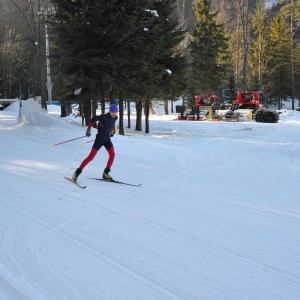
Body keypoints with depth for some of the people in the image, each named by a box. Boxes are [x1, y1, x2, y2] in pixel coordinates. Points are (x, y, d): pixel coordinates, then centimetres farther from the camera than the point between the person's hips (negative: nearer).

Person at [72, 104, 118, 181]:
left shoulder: (115, 118, -2)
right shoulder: (104, 117, -22)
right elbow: (93, 119, -11)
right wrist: (89, 129, -14)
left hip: (107, 139, 6)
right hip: (99, 139, -6)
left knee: (112, 154, -12)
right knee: (91, 156, -10)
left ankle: (106, 173, -1)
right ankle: (78, 171, -1)